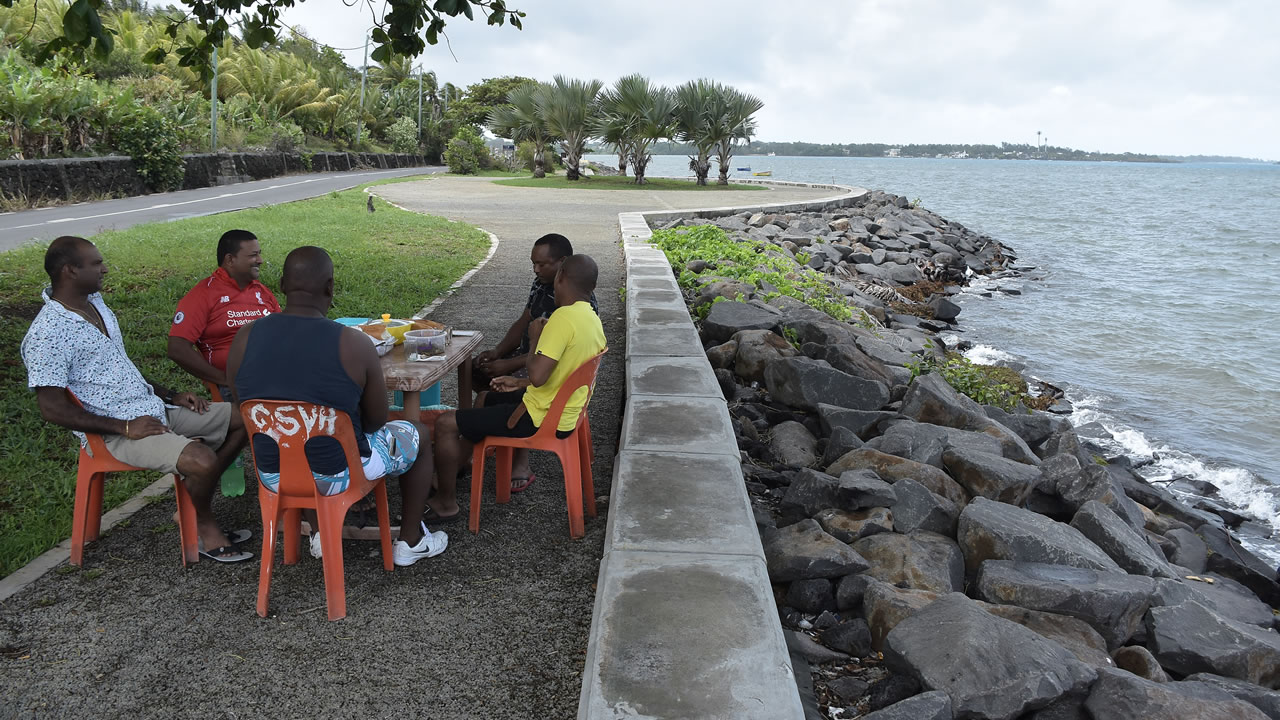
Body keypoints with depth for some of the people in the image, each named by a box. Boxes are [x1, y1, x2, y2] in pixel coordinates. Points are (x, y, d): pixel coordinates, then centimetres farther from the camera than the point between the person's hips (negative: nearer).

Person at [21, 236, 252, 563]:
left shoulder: (96, 303, 11)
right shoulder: (46, 335, -16)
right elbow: (52, 409, -18)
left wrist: (171, 395, 12)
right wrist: (125, 427, -19)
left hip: (154, 408, 9)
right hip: (115, 432, -9)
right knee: (202, 461, -31)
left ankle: (195, 500, 12)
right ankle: (204, 525, 0)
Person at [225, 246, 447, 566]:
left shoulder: (244, 339, -11)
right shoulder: (354, 344, -22)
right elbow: (376, 420, -10)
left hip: (272, 473, 4)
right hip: (337, 475, -4)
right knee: (418, 435, 22)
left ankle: (319, 532, 41)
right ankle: (411, 542, 33)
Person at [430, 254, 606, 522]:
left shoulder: (564, 317, -25)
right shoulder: (592, 319, 4)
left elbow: (538, 376, -31)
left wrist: (535, 340, -14)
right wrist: (521, 383, 16)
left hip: (541, 419, -10)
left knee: (446, 424, -2)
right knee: (485, 399, 31)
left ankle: (446, 501, 13)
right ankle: (450, 470, 39)